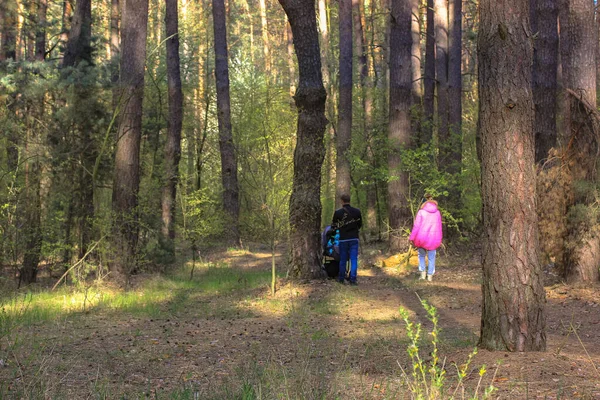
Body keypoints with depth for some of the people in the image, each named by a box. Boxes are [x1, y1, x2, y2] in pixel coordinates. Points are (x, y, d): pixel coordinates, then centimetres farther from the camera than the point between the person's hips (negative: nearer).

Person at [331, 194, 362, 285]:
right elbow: (360, 225, 9)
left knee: (343, 259, 10)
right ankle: (353, 279, -3)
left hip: (343, 239, -1)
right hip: (354, 239, 1)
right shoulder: (357, 211, -2)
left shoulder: (338, 212, -7)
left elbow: (333, 226, 3)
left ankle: (341, 278, 17)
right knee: (354, 259, 2)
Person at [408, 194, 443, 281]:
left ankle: (422, 273, 10)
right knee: (431, 258, 12)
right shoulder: (437, 213, 3)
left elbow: (416, 225, -8)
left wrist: (412, 237, -4)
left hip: (422, 237, -1)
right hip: (433, 238, 2)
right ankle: (430, 276, 11)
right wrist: (439, 240, 13)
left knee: (421, 255, 18)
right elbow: (439, 227, 6)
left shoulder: (421, 212, -5)